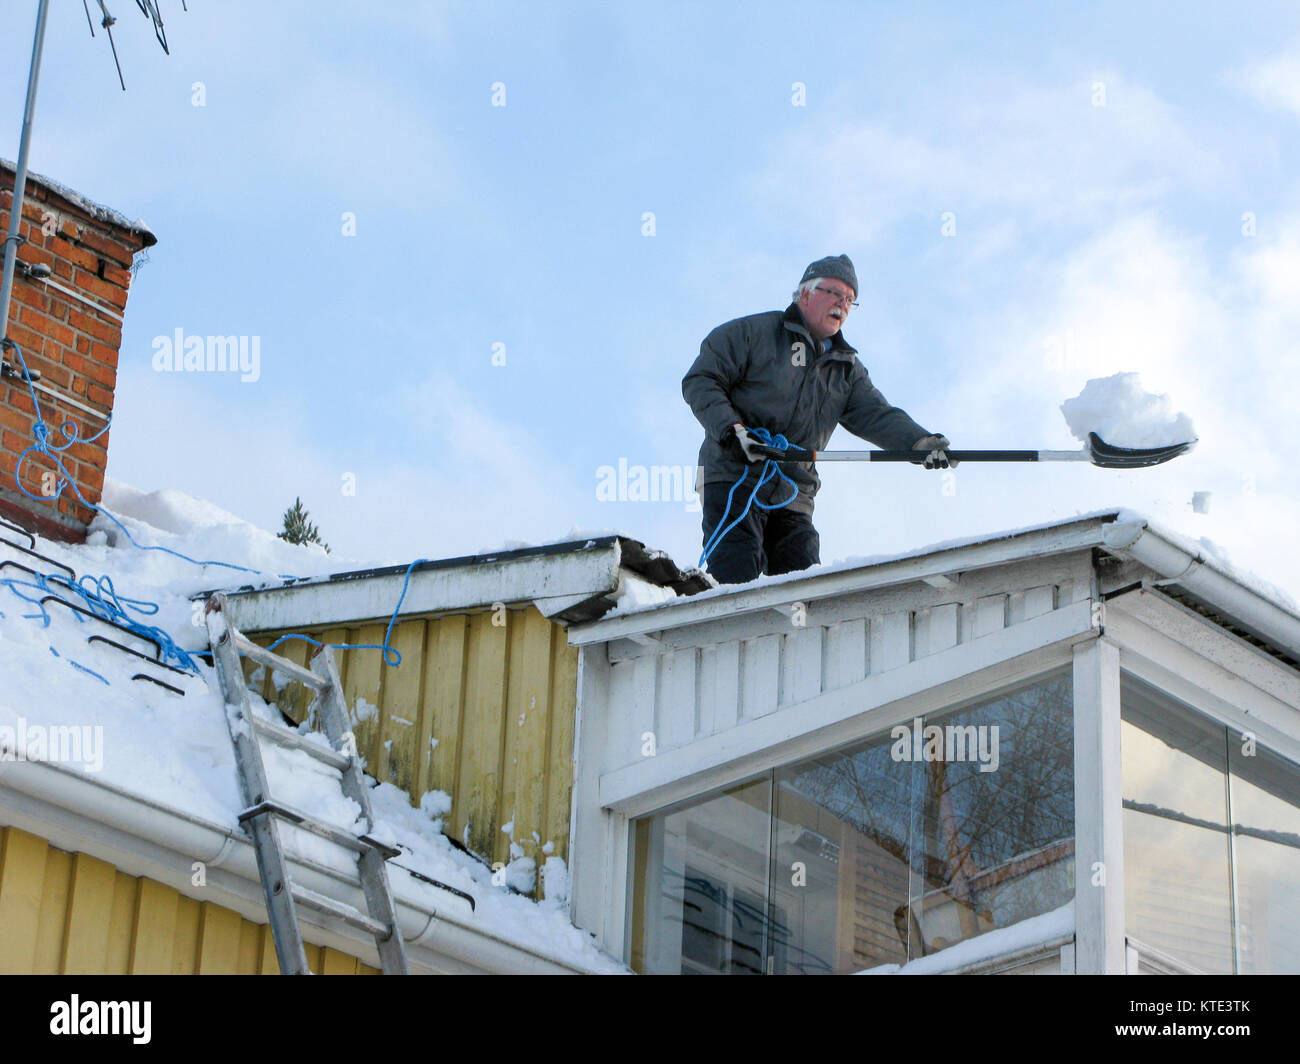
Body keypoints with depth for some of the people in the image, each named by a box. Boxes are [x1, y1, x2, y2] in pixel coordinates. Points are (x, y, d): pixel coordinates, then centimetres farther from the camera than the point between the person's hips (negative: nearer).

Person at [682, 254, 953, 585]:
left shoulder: (847, 370, 21)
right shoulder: (753, 333, 4)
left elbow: (877, 416, 7)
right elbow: (700, 381, -1)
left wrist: (920, 441, -14)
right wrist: (730, 429, -18)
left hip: (794, 499, 6)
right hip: (735, 481, -6)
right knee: (737, 581, -20)